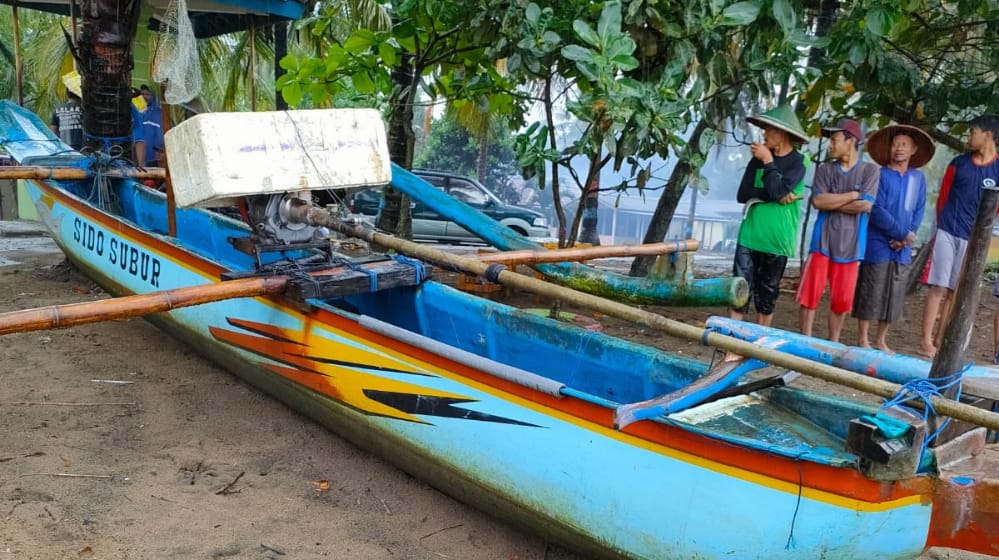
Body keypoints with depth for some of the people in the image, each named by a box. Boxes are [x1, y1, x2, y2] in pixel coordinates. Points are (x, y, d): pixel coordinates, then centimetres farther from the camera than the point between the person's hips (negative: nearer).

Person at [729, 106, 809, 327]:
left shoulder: (798, 162, -3)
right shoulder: (758, 158, 9)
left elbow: (778, 191, -18)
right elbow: (743, 194, -1)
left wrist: (768, 162, -12)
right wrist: (776, 196, -12)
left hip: (777, 239, -3)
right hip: (750, 235, 3)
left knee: (767, 292, 8)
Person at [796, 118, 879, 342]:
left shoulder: (869, 170, 1)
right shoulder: (824, 169, 6)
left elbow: (865, 205, -11)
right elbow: (817, 201, -8)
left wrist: (831, 202, -5)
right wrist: (852, 195, -9)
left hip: (849, 244, -1)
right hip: (823, 241, 1)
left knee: (842, 299, 6)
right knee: (810, 292, -2)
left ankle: (833, 343, 19)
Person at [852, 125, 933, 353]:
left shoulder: (918, 177, 9)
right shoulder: (880, 175, -6)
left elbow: (919, 211, 7)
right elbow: (876, 210, -13)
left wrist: (907, 237, -8)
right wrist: (902, 233, -13)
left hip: (902, 248, 5)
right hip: (878, 245, -5)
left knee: (894, 296, 9)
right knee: (870, 292, -1)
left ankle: (881, 340, 20)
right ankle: (863, 340, 8)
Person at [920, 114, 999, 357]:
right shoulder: (959, 163, 6)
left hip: (972, 238, 1)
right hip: (947, 233, 0)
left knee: (955, 291, 5)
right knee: (938, 287, -6)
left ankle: (939, 340, 11)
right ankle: (926, 341, -5)